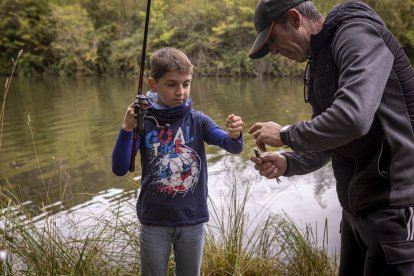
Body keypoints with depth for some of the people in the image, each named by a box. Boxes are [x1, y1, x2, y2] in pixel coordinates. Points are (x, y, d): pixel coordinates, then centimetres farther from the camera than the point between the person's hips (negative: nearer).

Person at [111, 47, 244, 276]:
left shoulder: (198, 120, -6)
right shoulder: (143, 121, -10)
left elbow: (234, 147, -17)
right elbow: (119, 169, -15)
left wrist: (235, 135, -40)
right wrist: (127, 129, -29)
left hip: (193, 221, 1)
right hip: (154, 223, -1)